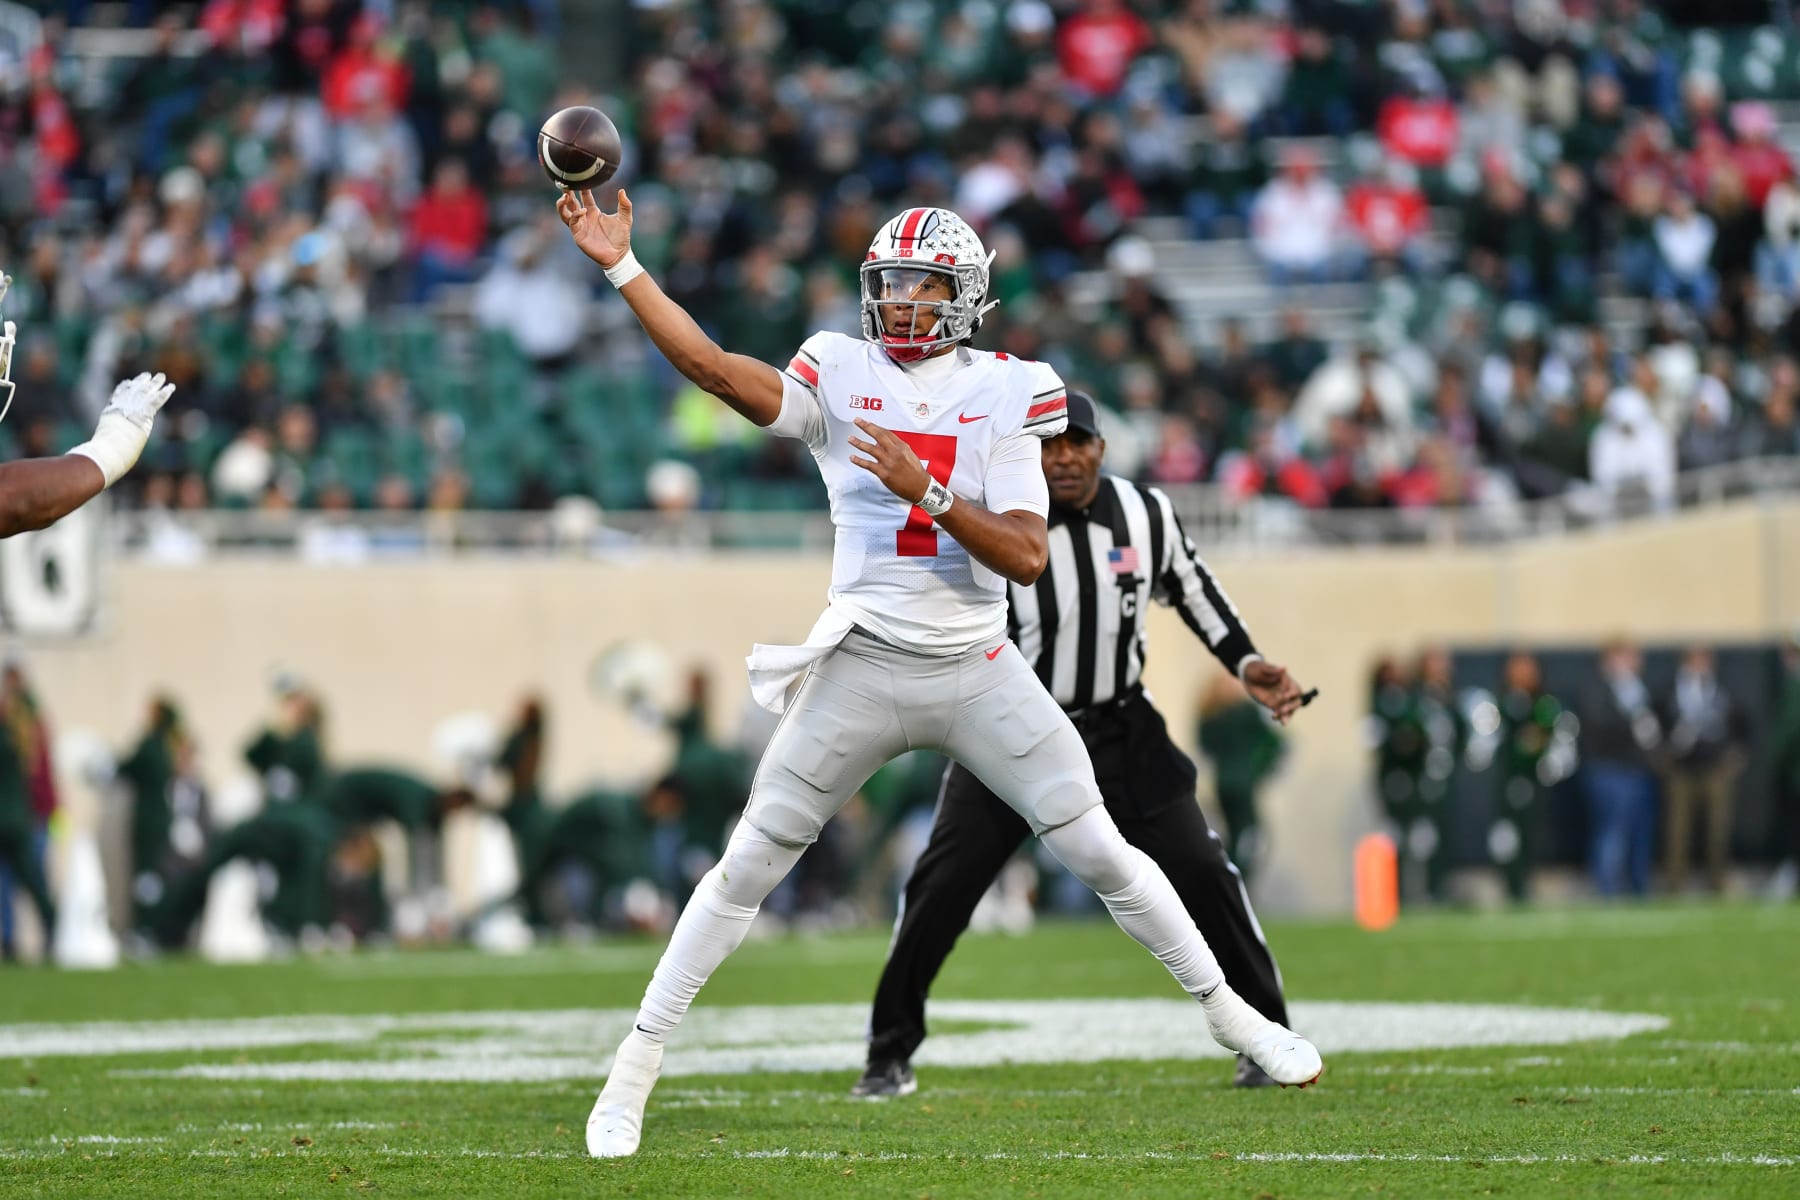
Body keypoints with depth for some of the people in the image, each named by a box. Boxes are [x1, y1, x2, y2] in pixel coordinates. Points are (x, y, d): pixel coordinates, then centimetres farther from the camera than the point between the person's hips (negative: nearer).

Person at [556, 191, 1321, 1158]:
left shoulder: (1003, 396, -4)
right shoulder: (839, 379, -1)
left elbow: (1026, 557, -13)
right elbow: (710, 366, -13)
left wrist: (926, 489, -25)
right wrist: (620, 267, -18)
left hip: (979, 673, 0)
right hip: (861, 673, 0)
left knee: (1101, 854, 0)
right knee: (748, 866, 1)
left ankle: (1227, 1011, 17)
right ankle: (635, 1065, 9)